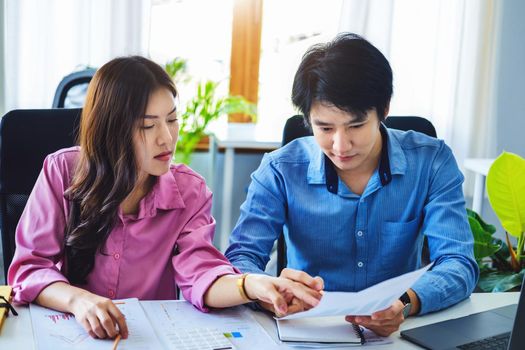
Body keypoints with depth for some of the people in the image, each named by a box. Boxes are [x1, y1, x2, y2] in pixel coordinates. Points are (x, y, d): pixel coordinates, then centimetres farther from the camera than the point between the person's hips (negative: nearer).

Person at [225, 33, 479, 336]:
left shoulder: (432, 163, -7)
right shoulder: (280, 171, -8)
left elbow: (459, 263, -12)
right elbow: (241, 257, -12)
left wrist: (407, 303, -34)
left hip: (396, 332, 0)